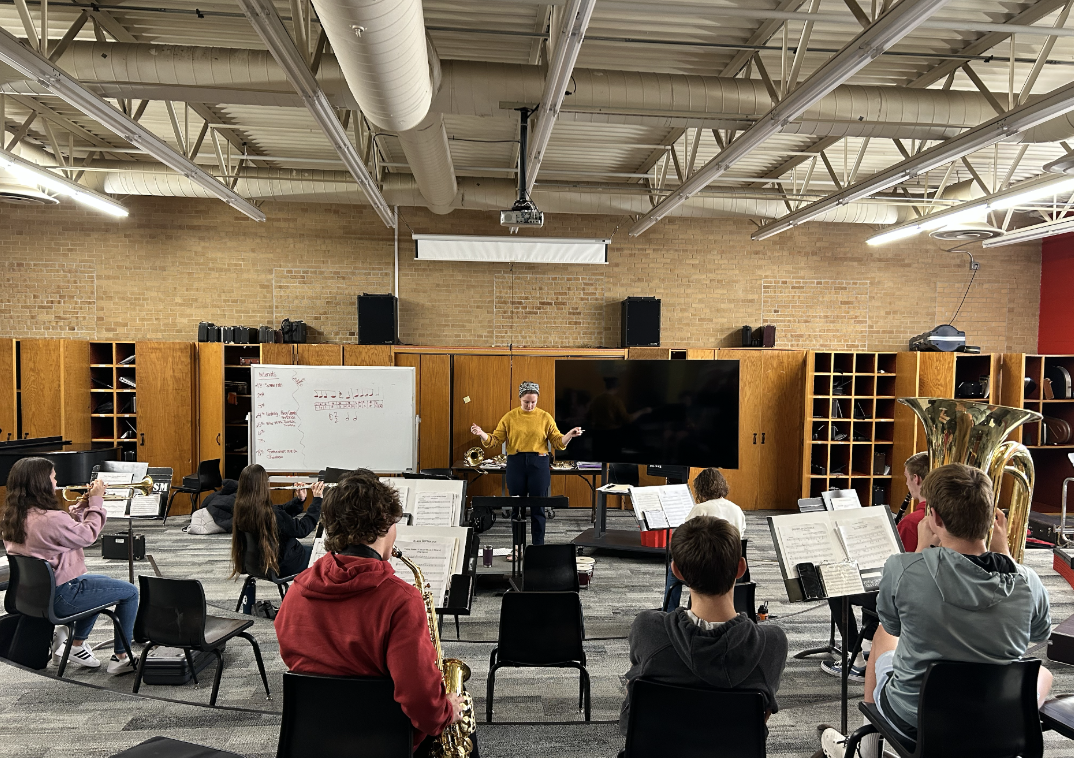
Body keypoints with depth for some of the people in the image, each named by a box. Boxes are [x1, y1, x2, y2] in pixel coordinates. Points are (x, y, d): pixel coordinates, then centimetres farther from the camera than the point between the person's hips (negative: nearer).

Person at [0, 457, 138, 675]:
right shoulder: (50, 518, -31)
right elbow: (87, 536, -15)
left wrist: (81, 506, 2)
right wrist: (96, 502, -6)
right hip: (60, 596, -10)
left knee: (102, 583, 30)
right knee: (130, 592, 4)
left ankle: (76, 643, 26)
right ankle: (120, 658, 12)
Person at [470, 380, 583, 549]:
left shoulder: (545, 417, 2)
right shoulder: (509, 417, 2)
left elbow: (558, 442, 2)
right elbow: (495, 440, 0)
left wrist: (570, 435, -16)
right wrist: (481, 434, -17)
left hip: (539, 464, -1)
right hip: (516, 464, 1)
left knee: (538, 508, 3)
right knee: (517, 508, 8)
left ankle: (538, 547, 15)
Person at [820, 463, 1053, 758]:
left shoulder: (901, 568, -25)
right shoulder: (1028, 582, -18)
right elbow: (1039, 634, 7)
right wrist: (1002, 549, 4)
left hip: (913, 722, -1)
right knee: (1042, 673, 32)